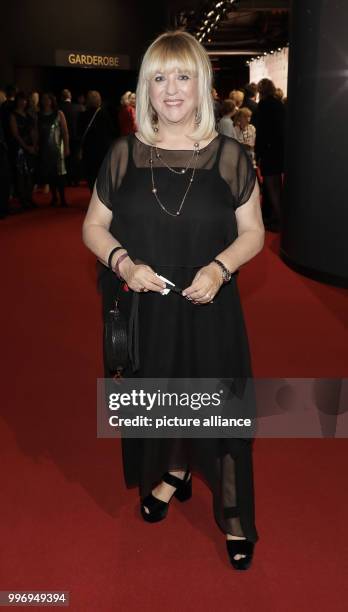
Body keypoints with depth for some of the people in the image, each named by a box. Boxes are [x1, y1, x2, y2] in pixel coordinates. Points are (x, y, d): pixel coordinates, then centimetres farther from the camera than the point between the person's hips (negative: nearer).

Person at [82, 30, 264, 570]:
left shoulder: (229, 156, -5)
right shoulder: (124, 154, -1)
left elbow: (253, 233, 1)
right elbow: (93, 227, 4)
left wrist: (219, 267, -19)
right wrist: (122, 262, -16)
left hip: (209, 308, -1)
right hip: (144, 308, 2)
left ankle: (234, 517, 28)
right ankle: (174, 473, 47)